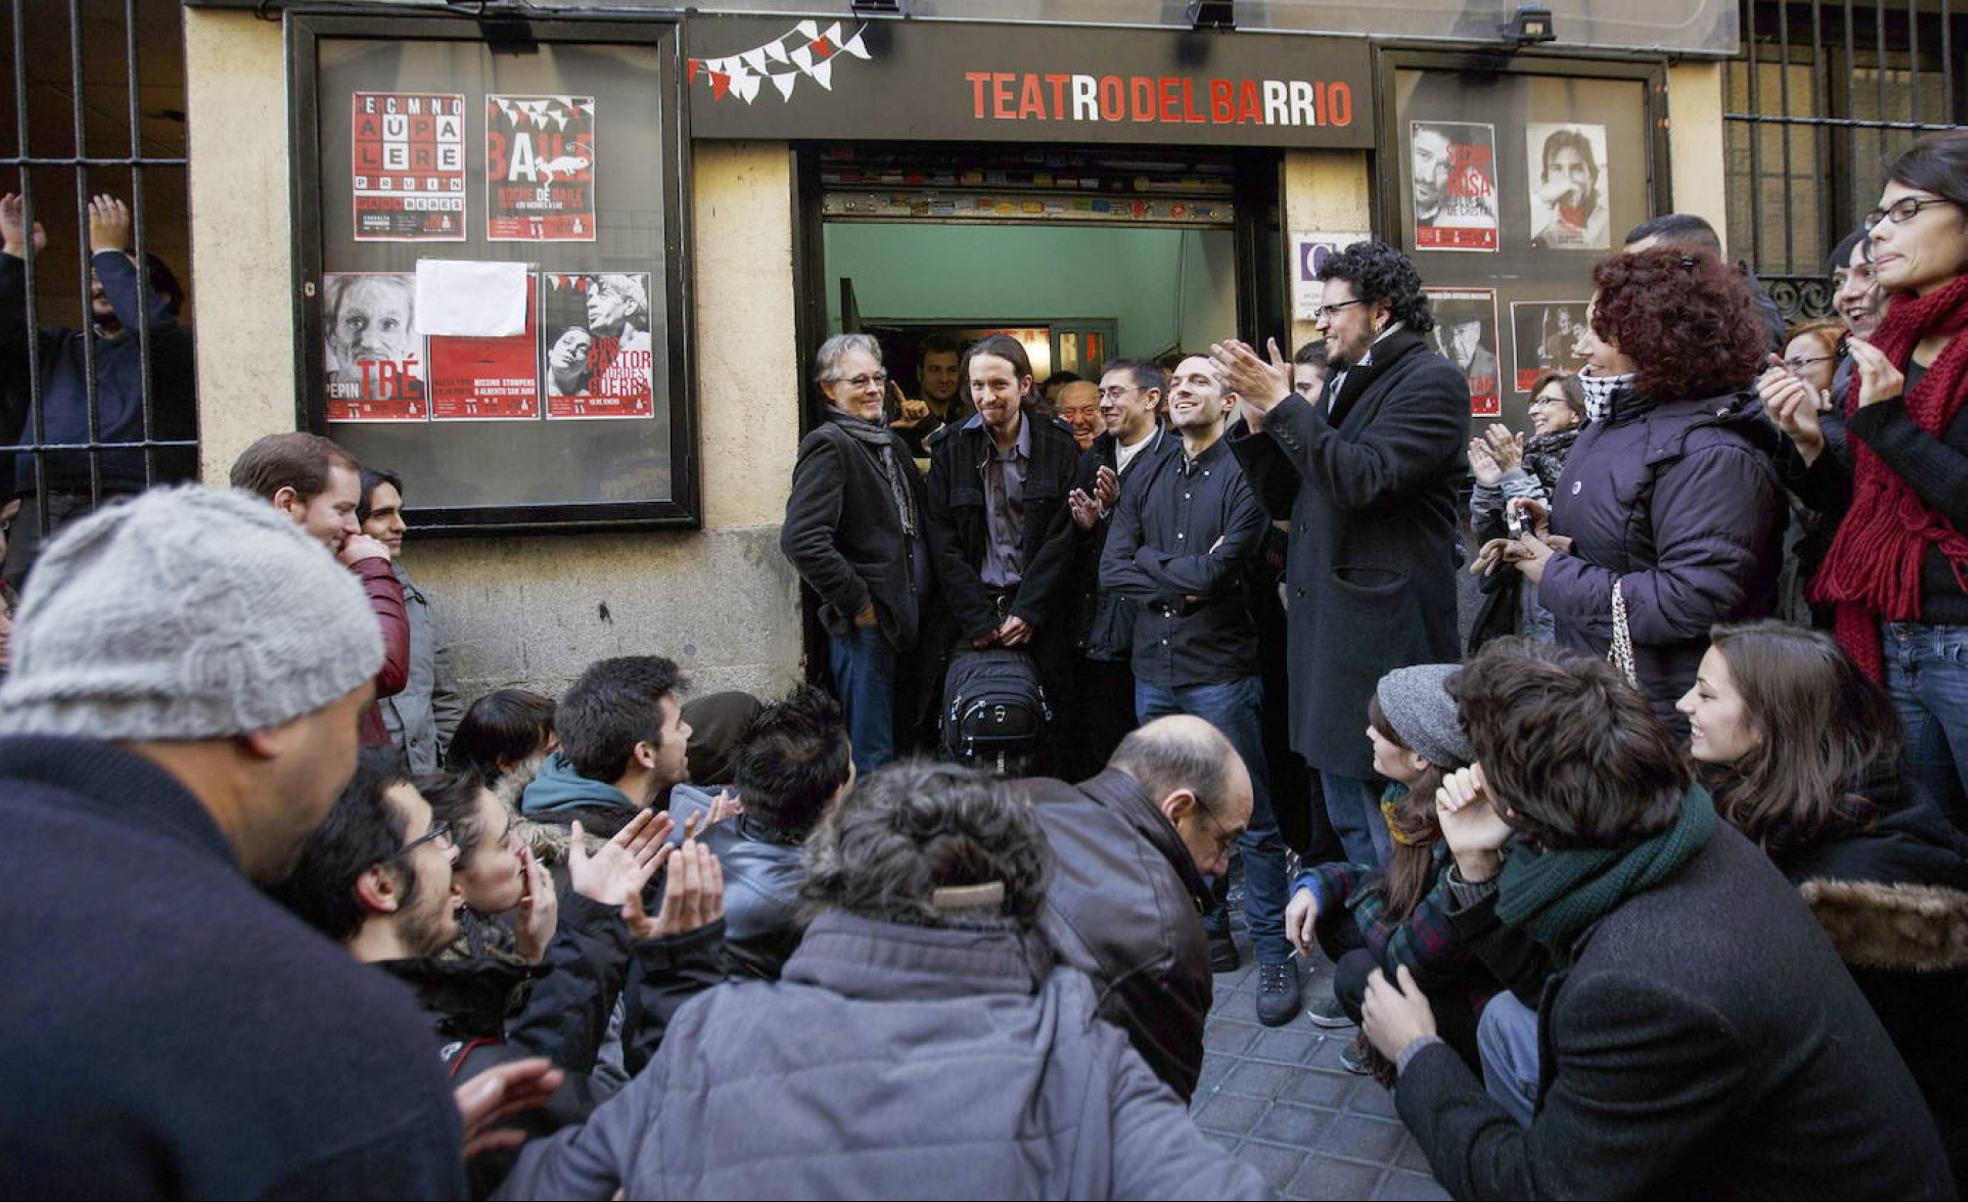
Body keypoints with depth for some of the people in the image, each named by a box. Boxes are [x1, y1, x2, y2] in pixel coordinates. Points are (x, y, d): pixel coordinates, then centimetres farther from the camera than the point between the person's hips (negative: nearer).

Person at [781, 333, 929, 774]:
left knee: (905, 743, 15)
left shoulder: (890, 444, 17)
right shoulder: (828, 445, -11)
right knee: (870, 755, -4)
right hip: (865, 623, -9)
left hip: (903, 619, 9)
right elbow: (801, 540, -22)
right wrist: (857, 603, -17)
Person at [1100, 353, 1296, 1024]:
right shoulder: (1149, 483, 12)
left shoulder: (1244, 476, -7)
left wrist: (1150, 563, -3)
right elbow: (1111, 569, 1)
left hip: (1221, 671, -6)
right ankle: (1205, 929, 29)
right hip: (1155, 669, 6)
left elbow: (1219, 569, -19)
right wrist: (1182, 583, -11)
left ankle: (1274, 955, 9)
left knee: (1250, 822, -1)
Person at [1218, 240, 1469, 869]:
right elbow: (1283, 499, 16)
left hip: (1384, 632, -9)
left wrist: (1281, 403, -17)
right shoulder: (1341, 384, 17)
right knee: (1348, 825, 18)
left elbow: (1363, 478, -22)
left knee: (1393, 834, -3)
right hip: (1326, 628, 9)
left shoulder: (1430, 381, -8)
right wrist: (1259, 418, 2)